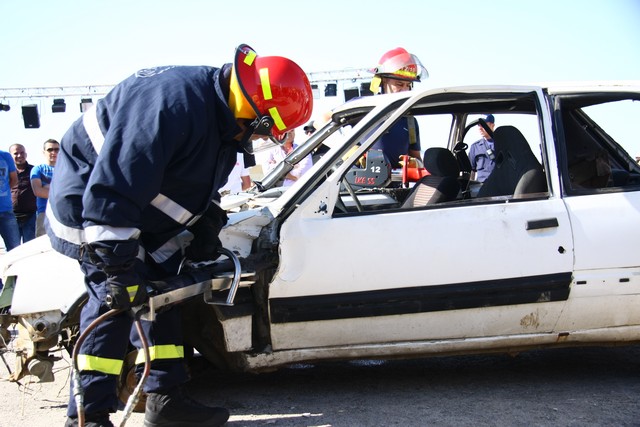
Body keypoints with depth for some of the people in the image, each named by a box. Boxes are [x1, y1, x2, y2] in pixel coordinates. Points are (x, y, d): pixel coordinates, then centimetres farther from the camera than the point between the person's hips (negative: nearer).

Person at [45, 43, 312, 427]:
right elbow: (112, 189, -36)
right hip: (88, 199, -10)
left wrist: (207, 225, 6)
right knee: (113, 296, -18)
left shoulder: (223, 117, -1)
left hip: (140, 214, 10)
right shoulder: (174, 103, -33)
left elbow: (203, 183, 16)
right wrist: (118, 268, -35)